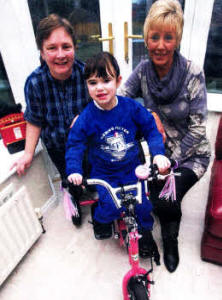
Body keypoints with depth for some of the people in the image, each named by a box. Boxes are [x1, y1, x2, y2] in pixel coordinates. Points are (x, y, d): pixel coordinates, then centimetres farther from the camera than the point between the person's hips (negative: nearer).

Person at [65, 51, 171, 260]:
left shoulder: (131, 107, -12)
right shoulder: (86, 117, -16)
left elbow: (150, 128, -4)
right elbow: (74, 143, -8)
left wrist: (158, 154, -18)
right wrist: (74, 170, -23)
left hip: (131, 168, 2)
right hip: (103, 173, -1)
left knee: (142, 204, -2)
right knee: (111, 207, -13)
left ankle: (145, 233, 33)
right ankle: (99, 219, 27)